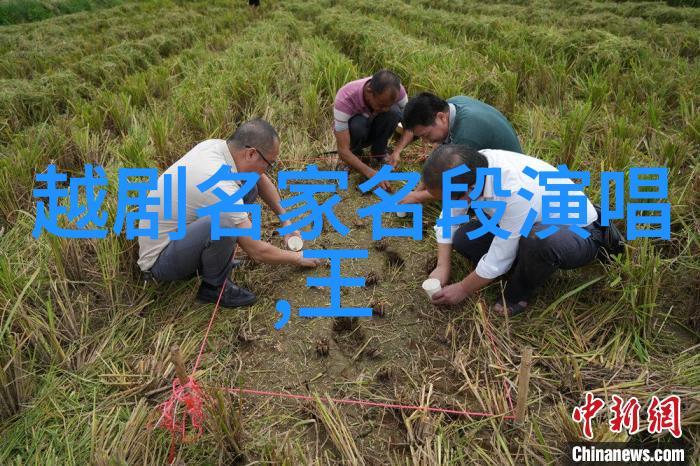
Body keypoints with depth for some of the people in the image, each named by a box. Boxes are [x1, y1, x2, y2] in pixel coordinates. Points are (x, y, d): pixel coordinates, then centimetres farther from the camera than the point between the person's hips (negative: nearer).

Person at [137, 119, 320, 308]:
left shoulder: (215, 145, -8)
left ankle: (215, 257, 9)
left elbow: (262, 180, 11)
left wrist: (285, 221, 12)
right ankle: (214, 286, -9)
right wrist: (298, 258, -6)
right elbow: (257, 251, -23)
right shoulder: (220, 187, -32)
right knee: (223, 223, -38)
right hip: (159, 260, -8)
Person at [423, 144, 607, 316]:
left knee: (539, 241, -39)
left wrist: (462, 290, -14)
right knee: (463, 238, -8)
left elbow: (499, 260, -27)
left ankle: (516, 297, -9)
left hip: (579, 232, -6)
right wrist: (443, 267, -9)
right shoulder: (472, 168, -20)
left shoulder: (517, 192, -39)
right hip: (536, 225, 6)